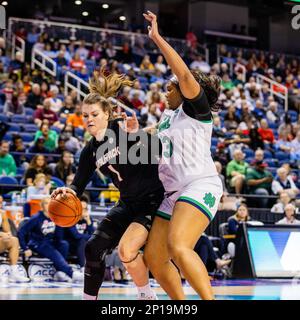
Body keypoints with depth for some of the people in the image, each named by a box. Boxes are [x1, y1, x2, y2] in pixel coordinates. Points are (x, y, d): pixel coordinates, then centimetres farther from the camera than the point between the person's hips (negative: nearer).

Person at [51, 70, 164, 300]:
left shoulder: (122, 128, -12)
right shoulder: (91, 150, 6)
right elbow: (79, 186, 5)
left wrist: (136, 133, -40)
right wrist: (68, 191, -18)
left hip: (154, 200, -7)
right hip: (128, 204, 7)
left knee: (126, 249, -24)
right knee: (94, 248, -2)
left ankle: (147, 296, 1)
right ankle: (89, 298, 15)